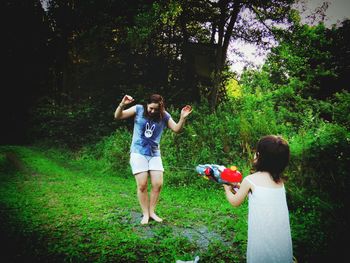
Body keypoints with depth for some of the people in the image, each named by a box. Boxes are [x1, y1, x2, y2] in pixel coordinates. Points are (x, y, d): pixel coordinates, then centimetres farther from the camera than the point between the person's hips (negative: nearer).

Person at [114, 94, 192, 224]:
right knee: (142, 185, -4)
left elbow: (176, 129, -3)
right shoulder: (139, 109, -5)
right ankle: (145, 214, 12)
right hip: (138, 152, -2)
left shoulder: (164, 116, 0)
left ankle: (152, 212, 17)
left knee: (158, 184, -2)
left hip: (154, 154, 3)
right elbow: (117, 116, -5)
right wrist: (122, 104, -23)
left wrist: (183, 118, -20)